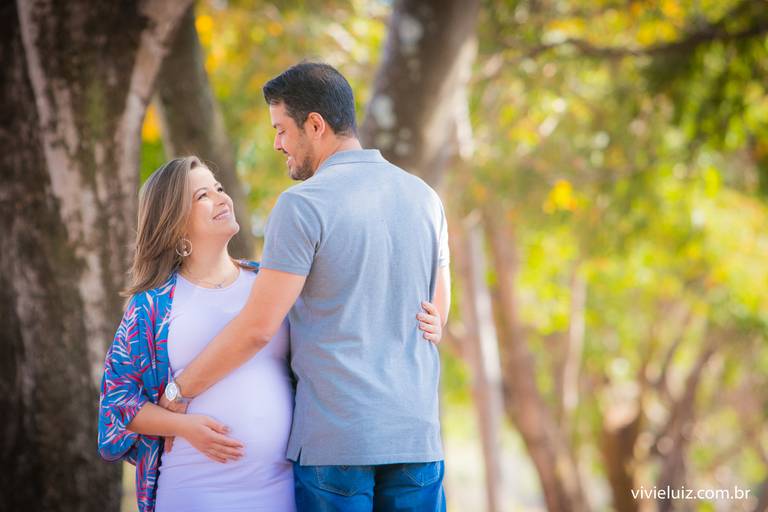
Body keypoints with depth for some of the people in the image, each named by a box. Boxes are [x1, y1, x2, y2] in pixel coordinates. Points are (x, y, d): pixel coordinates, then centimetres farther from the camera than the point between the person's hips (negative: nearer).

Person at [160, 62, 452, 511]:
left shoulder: (304, 204, -10)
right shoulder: (423, 197, 9)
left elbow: (258, 327, -13)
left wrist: (176, 393, -1)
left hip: (335, 436, -5)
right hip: (416, 434, 5)